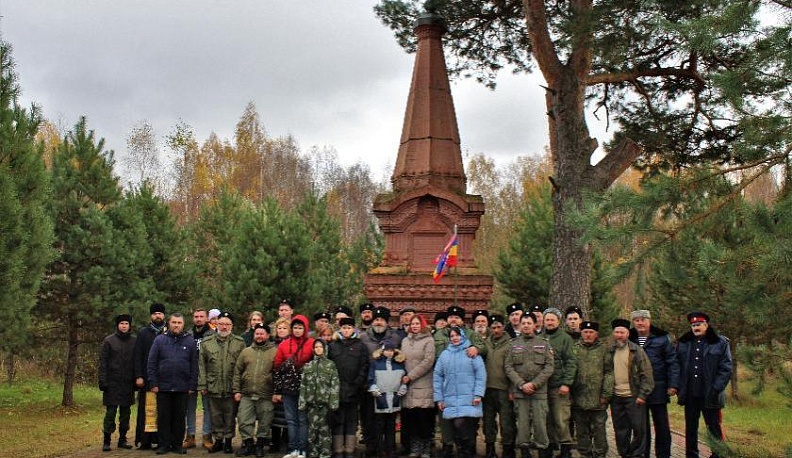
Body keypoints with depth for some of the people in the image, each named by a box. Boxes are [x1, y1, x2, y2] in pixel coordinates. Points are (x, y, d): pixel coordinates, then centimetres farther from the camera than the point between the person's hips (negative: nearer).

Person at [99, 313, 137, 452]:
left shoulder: (134, 341, 8)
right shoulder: (109, 340, 0)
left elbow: (137, 362, 10)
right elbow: (102, 361, -3)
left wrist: (136, 380, 5)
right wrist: (102, 381, -10)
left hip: (128, 384, 3)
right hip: (112, 383, -3)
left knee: (126, 412, 8)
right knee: (110, 412, -3)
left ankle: (122, 440, 17)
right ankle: (106, 441, 5)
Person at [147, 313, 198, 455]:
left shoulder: (190, 341, 5)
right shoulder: (160, 340, 3)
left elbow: (194, 365, 4)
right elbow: (152, 363, 1)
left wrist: (192, 385, -1)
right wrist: (153, 383, -5)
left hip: (182, 388, 1)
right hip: (163, 386, 0)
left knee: (180, 417, 7)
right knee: (163, 417, 6)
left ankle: (177, 444, 17)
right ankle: (164, 444, 15)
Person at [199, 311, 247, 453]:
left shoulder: (240, 343, 2)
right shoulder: (206, 343, 6)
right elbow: (201, 366, 5)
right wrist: (202, 385, 0)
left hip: (232, 388, -1)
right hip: (213, 387, 1)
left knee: (230, 416, 6)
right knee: (215, 415, 10)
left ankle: (228, 440, 18)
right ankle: (218, 440, 22)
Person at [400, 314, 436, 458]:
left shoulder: (428, 340, 0)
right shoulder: (405, 341, 16)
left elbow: (428, 362, -10)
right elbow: (402, 360, 16)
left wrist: (411, 376, -11)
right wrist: (403, 377, -1)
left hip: (423, 386, -4)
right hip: (408, 386, 4)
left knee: (424, 418, -3)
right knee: (410, 418, 4)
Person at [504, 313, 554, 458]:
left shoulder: (544, 344, 8)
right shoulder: (513, 344, 10)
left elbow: (549, 367, 0)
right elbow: (508, 367, 3)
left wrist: (534, 384, -10)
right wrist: (521, 384, -9)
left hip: (539, 391, -1)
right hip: (519, 391, 1)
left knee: (540, 423, -3)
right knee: (522, 423, 2)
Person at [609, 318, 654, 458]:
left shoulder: (637, 351, -3)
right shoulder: (609, 352, 6)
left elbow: (646, 374, -5)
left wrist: (642, 394, -11)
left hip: (633, 397, -3)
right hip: (616, 398, 3)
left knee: (639, 429, 1)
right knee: (620, 430, 10)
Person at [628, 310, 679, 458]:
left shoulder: (662, 338, -1)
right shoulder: (629, 340, 6)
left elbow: (672, 362, -2)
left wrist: (673, 385, -9)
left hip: (658, 390, -2)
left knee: (662, 426, 4)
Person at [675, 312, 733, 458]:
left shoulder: (720, 343, -2)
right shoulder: (683, 343, 8)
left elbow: (726, 369, -5)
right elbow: (677, 366, 10)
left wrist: (715, 390, -12)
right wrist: (679, 388, 1)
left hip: (709, 396, -3)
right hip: (690, 395, 3)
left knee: (714, 429, 5)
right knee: (690, 429, 11)